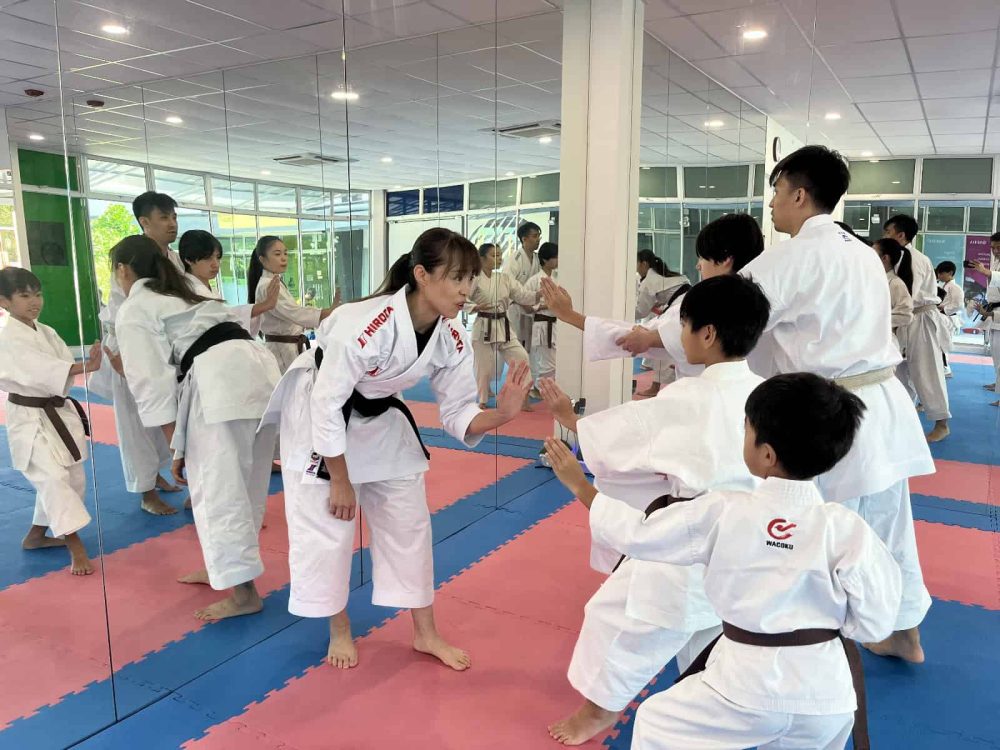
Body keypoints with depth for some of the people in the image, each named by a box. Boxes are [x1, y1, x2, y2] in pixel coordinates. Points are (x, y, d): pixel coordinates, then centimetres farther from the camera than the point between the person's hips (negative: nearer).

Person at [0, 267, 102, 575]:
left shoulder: (46, 332, 8)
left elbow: (64, 366, -1)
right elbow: (39, 368, -29)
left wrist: (89, 361, -23)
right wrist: (85, 366, -43)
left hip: (59, 413, 8)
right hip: (29, 419, -8)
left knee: (73, 479, 14)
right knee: (53, 478, -16)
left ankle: (36, 535, 32)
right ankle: (76, 547, -11)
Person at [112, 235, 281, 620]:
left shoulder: (134, 310, 11)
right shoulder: (184, 294, 35)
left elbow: (153, 383, 4)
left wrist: (176, 447, 7)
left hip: (220, 380, -9)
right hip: (259, 368, 9)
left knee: (219, 488, -1)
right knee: (245, 483, 18)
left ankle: (242, 592, 4)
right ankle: (225, 567, 35)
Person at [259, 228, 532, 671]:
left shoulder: (452, 341, -18)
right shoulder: (364, 324, -37)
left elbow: (457, 413, -11)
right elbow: (329, 403, -28)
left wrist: (501, 414, -33)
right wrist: (340, 480, -19)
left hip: (380, 417, 6)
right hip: (318, 412, -5)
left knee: (408, 522, 7)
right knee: (326, 524, 0)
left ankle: (425, 633, 23)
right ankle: (339, 630, 26)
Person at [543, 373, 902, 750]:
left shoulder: (722, 512, -16)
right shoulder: (848, 528, -14)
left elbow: (637, 534, -6)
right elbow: (875, 622, -6)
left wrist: (580, 485, 7)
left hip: (747, 681, -2)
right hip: (824, 690, 3)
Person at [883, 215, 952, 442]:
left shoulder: (917, 260, -18)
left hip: (921, 322, -9)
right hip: (906, 323, 9)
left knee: (926, 373, -3)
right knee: (902, 372, 14)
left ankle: (941, 424, 7)